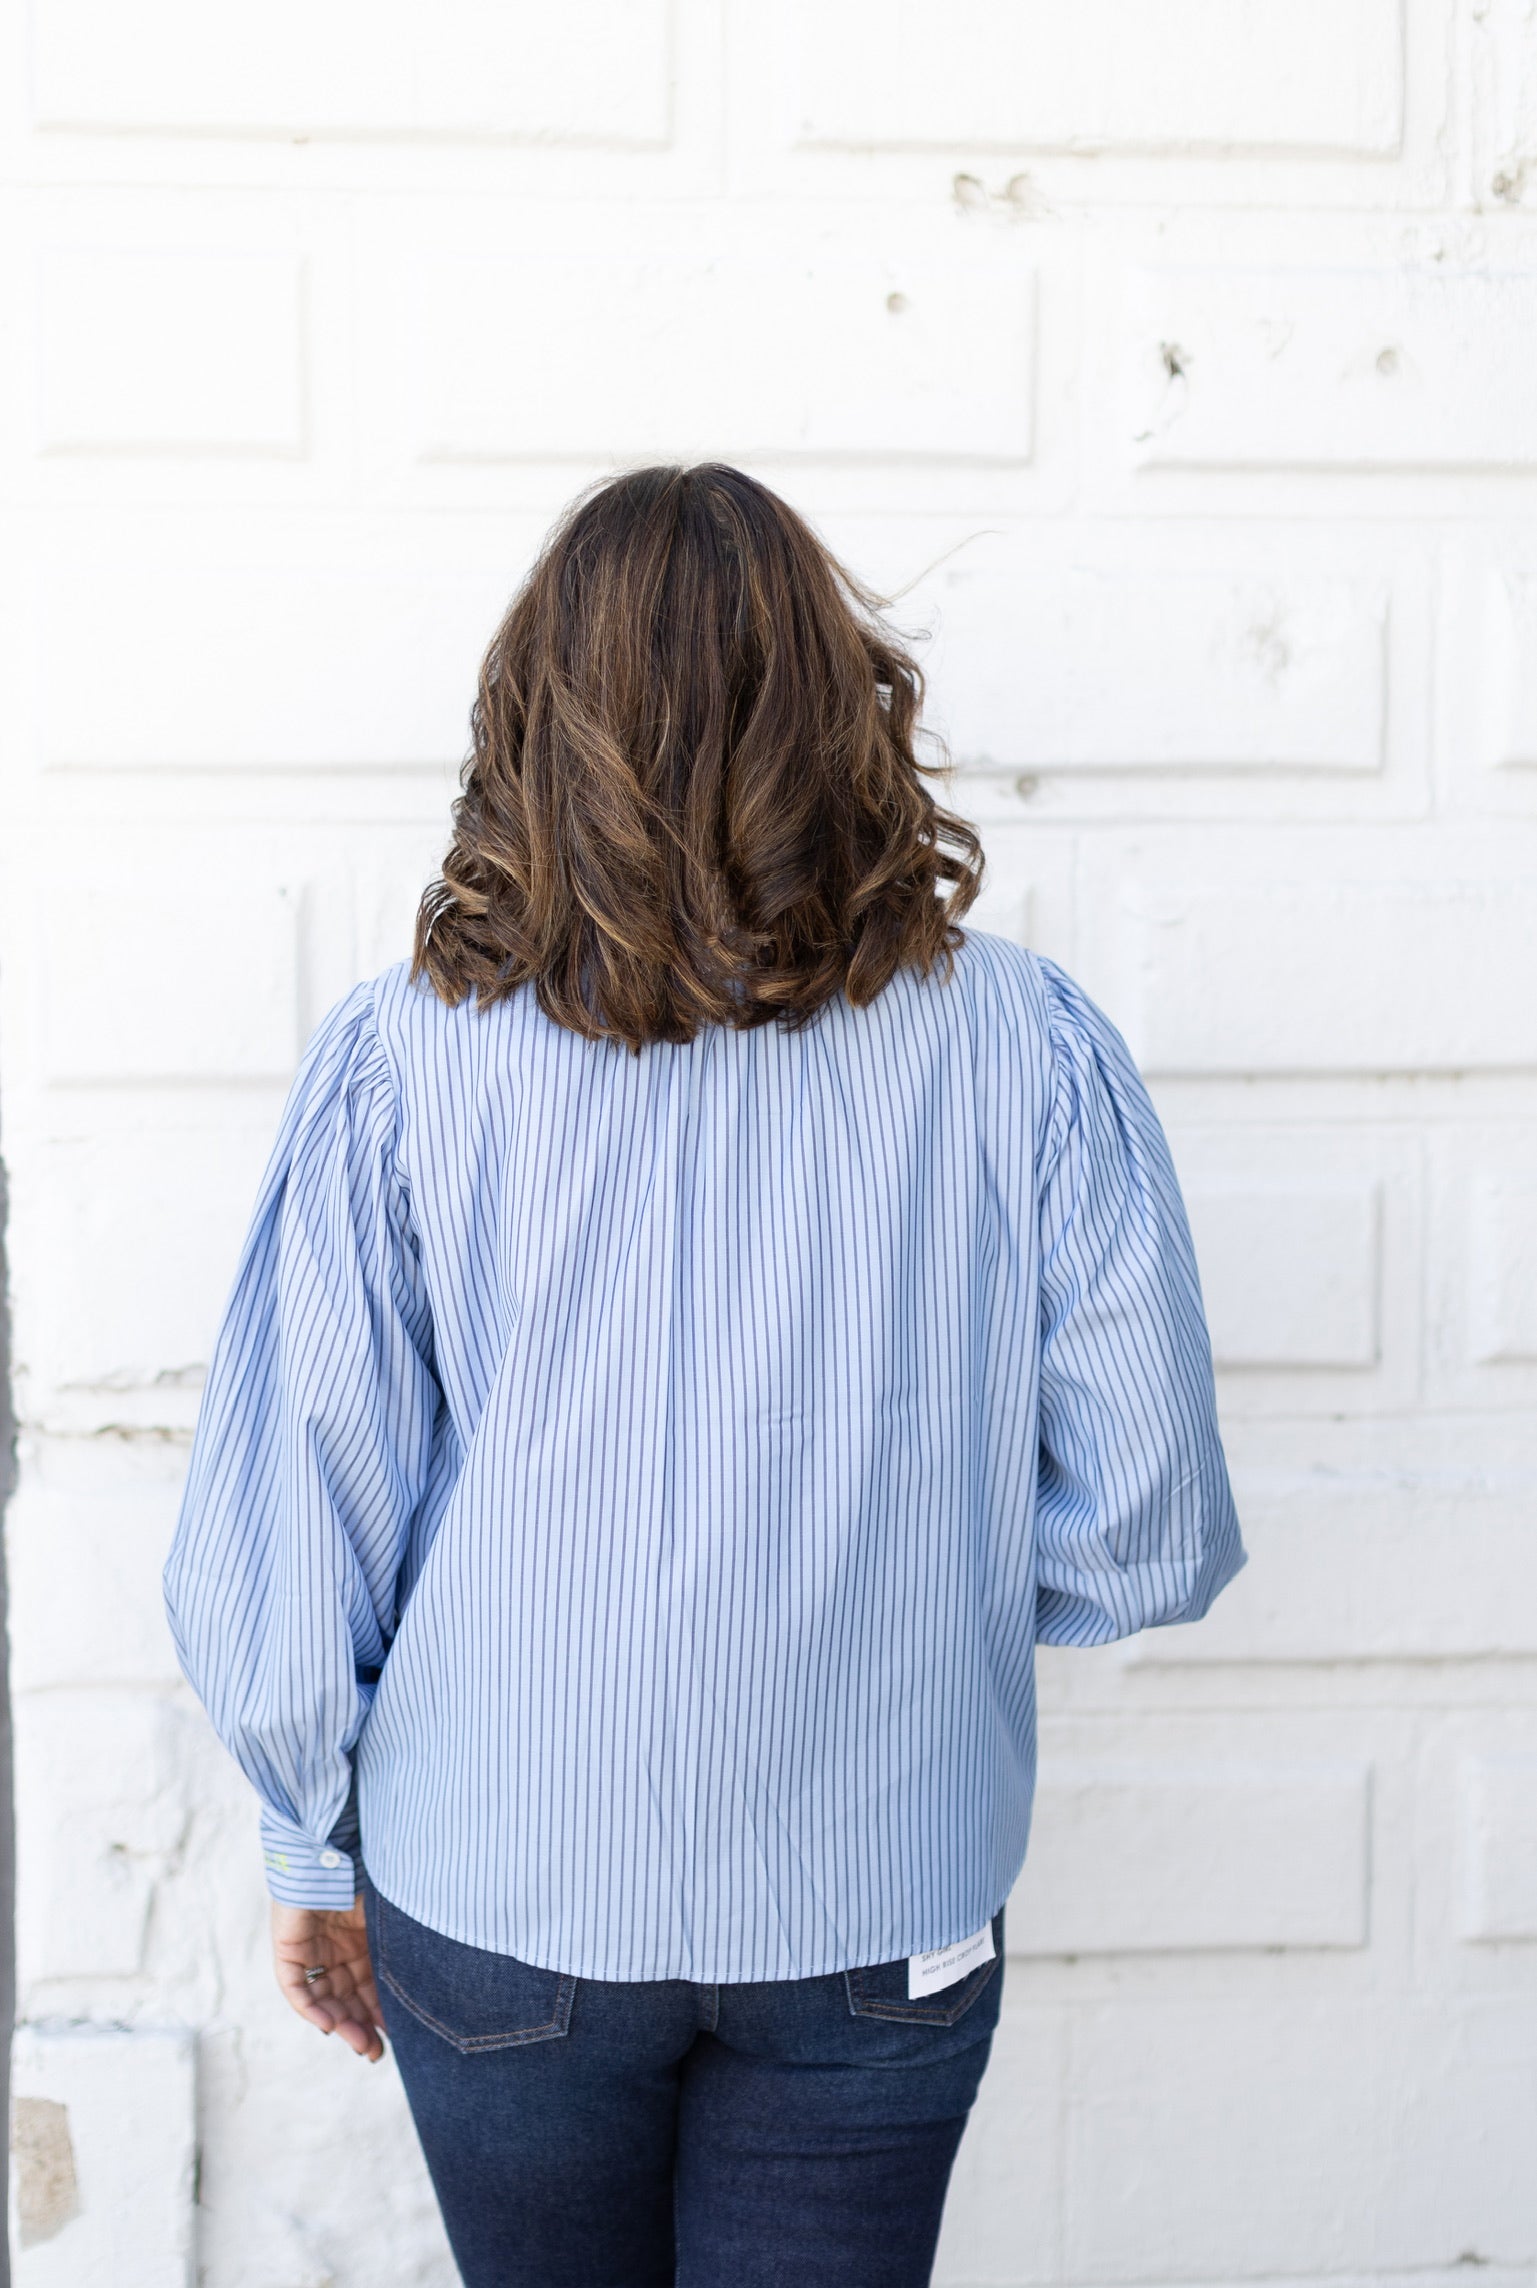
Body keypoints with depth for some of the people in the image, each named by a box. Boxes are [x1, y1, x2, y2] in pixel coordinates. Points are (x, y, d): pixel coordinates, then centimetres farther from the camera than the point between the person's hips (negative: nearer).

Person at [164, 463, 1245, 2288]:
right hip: (882, 1922, 0)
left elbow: (272, 1569, -11)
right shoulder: (1026, 1049, -12)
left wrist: (315, 1847, 6)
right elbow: (1154, 1532, -7)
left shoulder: (398, 1065, -14)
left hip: (495, 1911, 1)